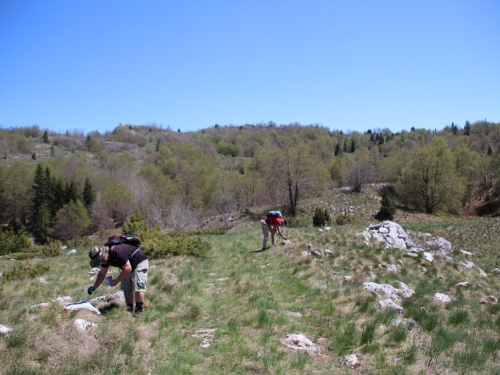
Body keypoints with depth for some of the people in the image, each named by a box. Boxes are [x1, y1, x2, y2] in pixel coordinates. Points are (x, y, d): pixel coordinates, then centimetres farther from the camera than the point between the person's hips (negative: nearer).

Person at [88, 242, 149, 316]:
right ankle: (129, 309, 15)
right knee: (126, 288, 6)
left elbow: (128, 269, -31)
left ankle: (139, 311, -6)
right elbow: (102, 273, 9)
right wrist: (94, 287, 2)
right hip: (128, 265, 9)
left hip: (140, 262, -9)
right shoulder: (105, 257, -6)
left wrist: (116, 281, -23)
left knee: (138, 288, -14)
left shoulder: (117, 252, -35)